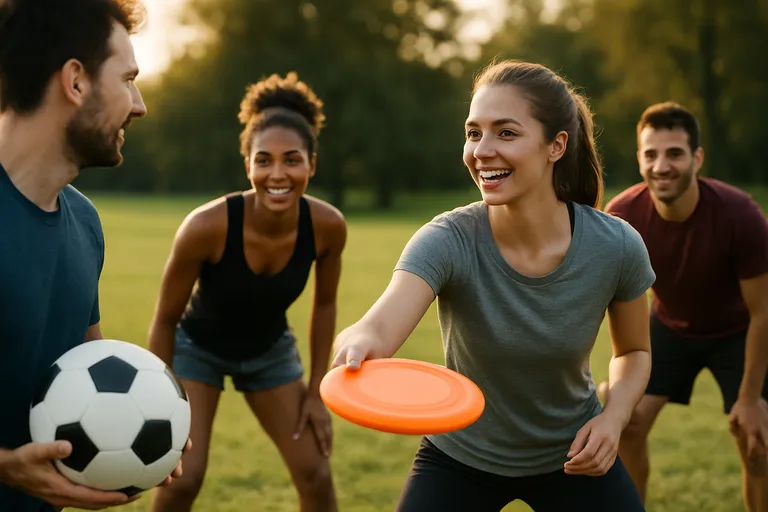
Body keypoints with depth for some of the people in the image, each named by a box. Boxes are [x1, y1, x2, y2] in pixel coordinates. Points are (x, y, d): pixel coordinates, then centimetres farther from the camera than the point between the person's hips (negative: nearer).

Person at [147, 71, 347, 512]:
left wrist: (316, 390, -3)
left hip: (270, 350, 3)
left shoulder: (328, 226, -26)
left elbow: (325, 303, -5)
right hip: (197, 347, -3)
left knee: (316, 476, 3)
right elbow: (166, 319, -20)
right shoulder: (207, 226, -35)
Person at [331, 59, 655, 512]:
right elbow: (379, 328, -44)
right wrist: (358, 344, -67)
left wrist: (614, 417, -19)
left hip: (573, 457, 1)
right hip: (460, 458, -1)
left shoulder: (616, 247, -20)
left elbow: (634, 351, 0)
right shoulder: (448, 241, -26)